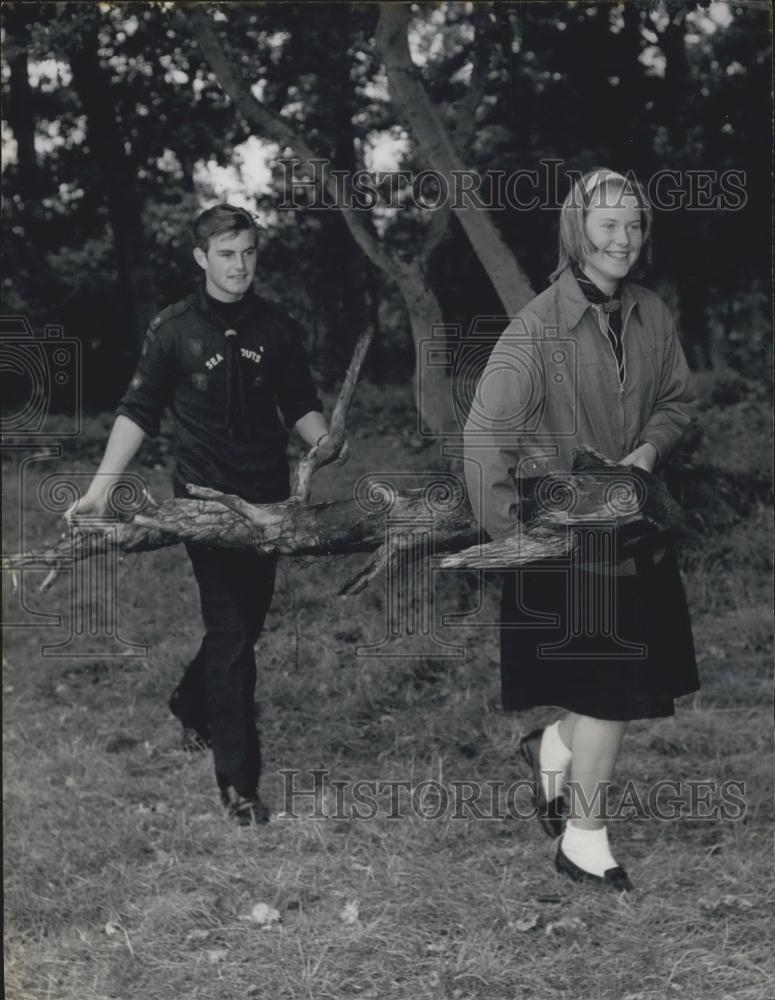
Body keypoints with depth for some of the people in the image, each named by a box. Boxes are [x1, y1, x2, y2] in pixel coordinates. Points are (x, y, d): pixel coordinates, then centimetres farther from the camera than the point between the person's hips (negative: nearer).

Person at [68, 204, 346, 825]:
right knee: (231, 633, -8)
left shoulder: (274, 328, 5)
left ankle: (191, 707, 42)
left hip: (268, 499, 4)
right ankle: (239, 782, -4)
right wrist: (101, 487, -13)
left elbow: (301, 403, 11)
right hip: (206, 498, -4)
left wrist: (321, 439, -12)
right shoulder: (175, 329, -4)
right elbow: (139, 413, -4)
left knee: (245, 623, 13)